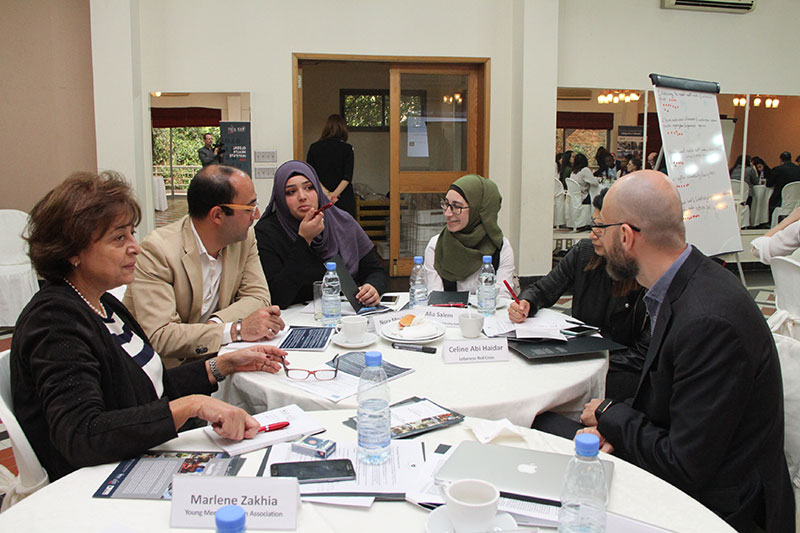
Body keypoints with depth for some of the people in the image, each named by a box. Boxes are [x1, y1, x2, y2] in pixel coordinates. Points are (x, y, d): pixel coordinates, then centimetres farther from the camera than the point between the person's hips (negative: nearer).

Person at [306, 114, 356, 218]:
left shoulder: (314, 148, 3)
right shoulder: (347, 149, -3)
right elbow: (347, 177, -11)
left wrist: (326, 193, -7)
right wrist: (334, 194, -12)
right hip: (344, 200, -2)